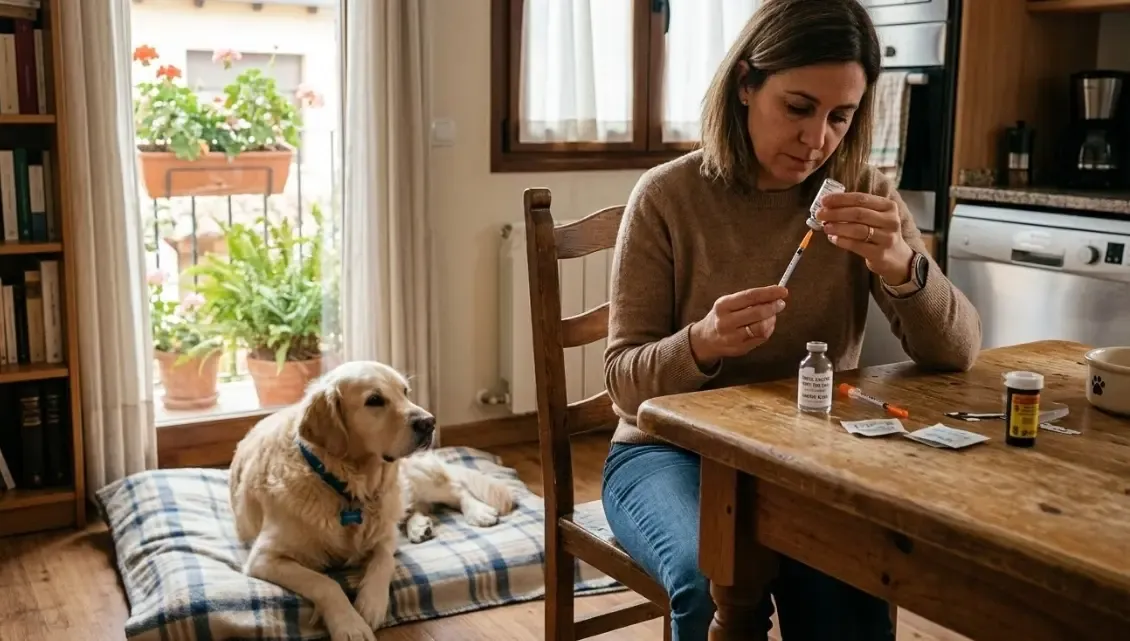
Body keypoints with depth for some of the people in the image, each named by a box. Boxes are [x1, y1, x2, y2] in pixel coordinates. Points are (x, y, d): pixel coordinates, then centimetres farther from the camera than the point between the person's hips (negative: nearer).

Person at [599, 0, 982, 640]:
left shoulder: (865, 195, -2)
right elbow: (625, 381, -9)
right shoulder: (668, 196, -10)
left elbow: (958, 352, -8)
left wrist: (901, 266, -28)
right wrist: (702, 343, -30)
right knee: (717, 583, -31)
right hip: (673, 450, -1)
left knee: (847, 587, -28)